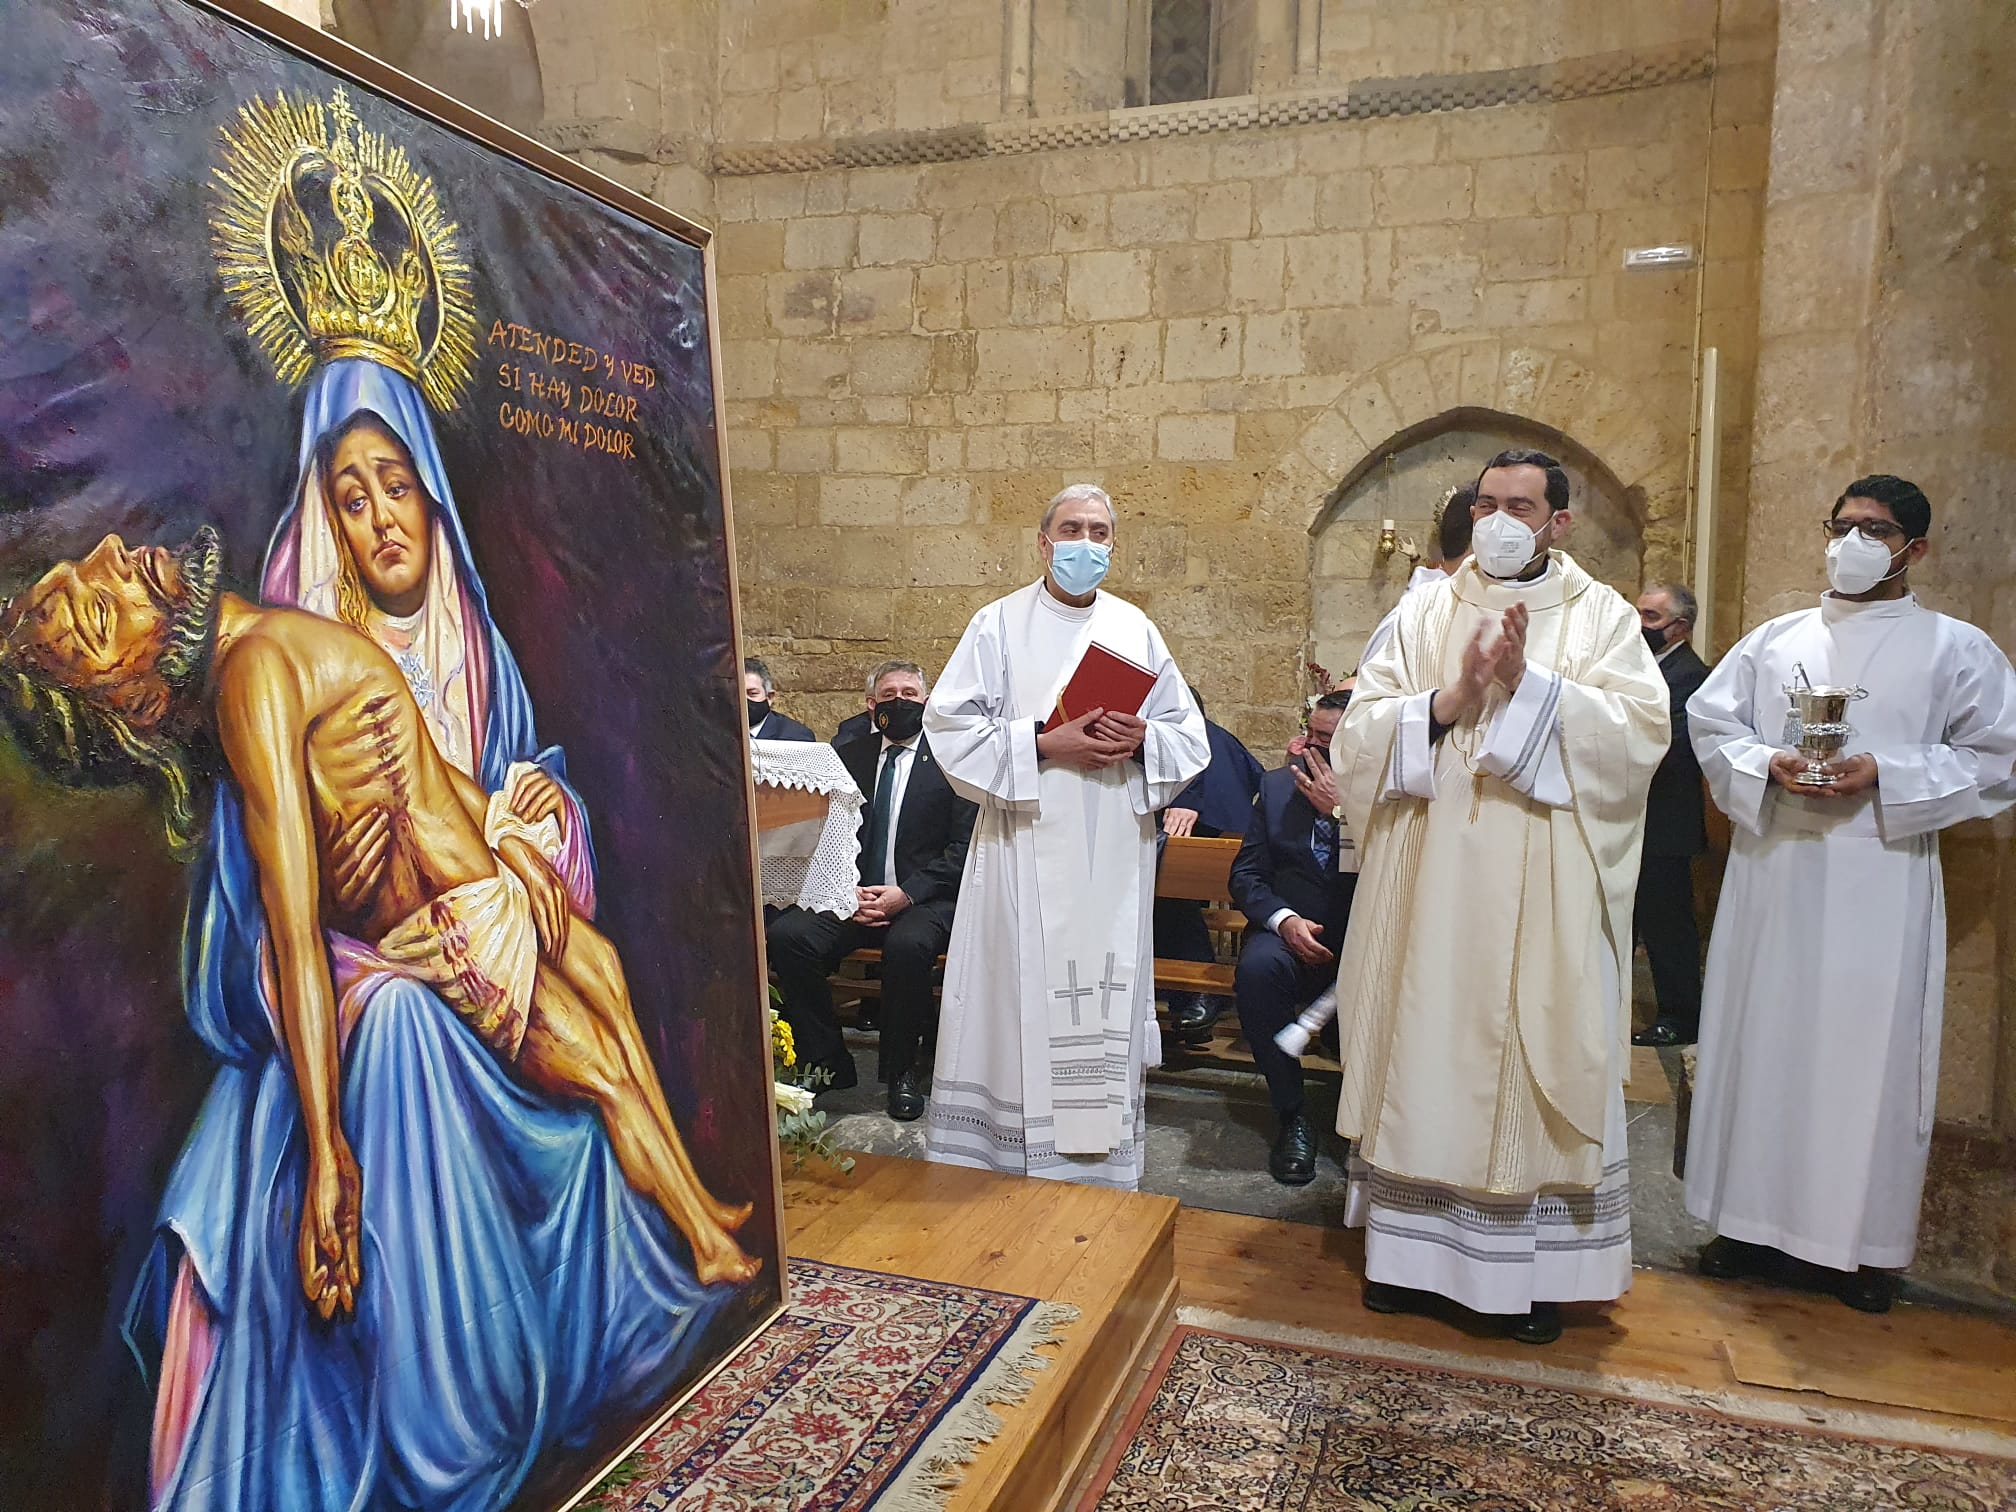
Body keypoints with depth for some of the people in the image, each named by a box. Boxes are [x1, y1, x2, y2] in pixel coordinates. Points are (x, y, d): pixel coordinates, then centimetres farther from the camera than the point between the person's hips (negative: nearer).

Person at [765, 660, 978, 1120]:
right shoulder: (846, 757, 14)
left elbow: (965, 847, -5)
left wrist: (907, 893, -16)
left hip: (923, 897, -4)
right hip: (852, 894, 4)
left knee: (907, 944, -37)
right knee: (785, 935, -23)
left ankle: (901, 1071, -12)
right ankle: (829, 1064, -5)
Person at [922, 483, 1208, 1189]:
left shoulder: (1135, 628, 10)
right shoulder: (1000, 624, 2)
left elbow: (1190, 737, 11)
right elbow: (951, 727, -6)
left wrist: (1140, 740, -11)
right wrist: (1045, 743, -15)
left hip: (1114, 855, 3)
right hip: (1026, 853, -3)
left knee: (1106, 995, 7)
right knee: (1024, 997, -1)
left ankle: (1101, 1163, 20)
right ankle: (1019, 1156, 13)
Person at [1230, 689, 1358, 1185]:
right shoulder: (1278, 786, 8)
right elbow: (1246, 873, 7)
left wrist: (1344, 811, -18)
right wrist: (1283, 919, -12)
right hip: (1291, 929, 2)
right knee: (1257, 968, -32)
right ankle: (1291, 1116, -13)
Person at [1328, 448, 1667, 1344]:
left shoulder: (1601, 617, 6)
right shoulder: (1426, 614, 10)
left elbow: (1641, 729, -9)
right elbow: (1361, 730, 1)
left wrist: (1528, 682, -17)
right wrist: (1449, 700, -14)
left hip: (1544, 895, -1)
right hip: (1430, 890, 2)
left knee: (1540, 1060, 3)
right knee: (1422, 1054, 6)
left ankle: (1537, 1266, 17)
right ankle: (1410, 1245, 21)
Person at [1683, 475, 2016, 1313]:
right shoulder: (1775, 638, 12)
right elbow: (1710, 719, 9)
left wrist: (1886, 774, -14)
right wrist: (1767, 764, -10)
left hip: (1880, 879, -2)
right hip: (1774, 867, 3)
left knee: (1870, 1050, 1)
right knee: (1763, 1036, 6)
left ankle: (1868, 1243, 14)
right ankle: (1754, 1219, 19)